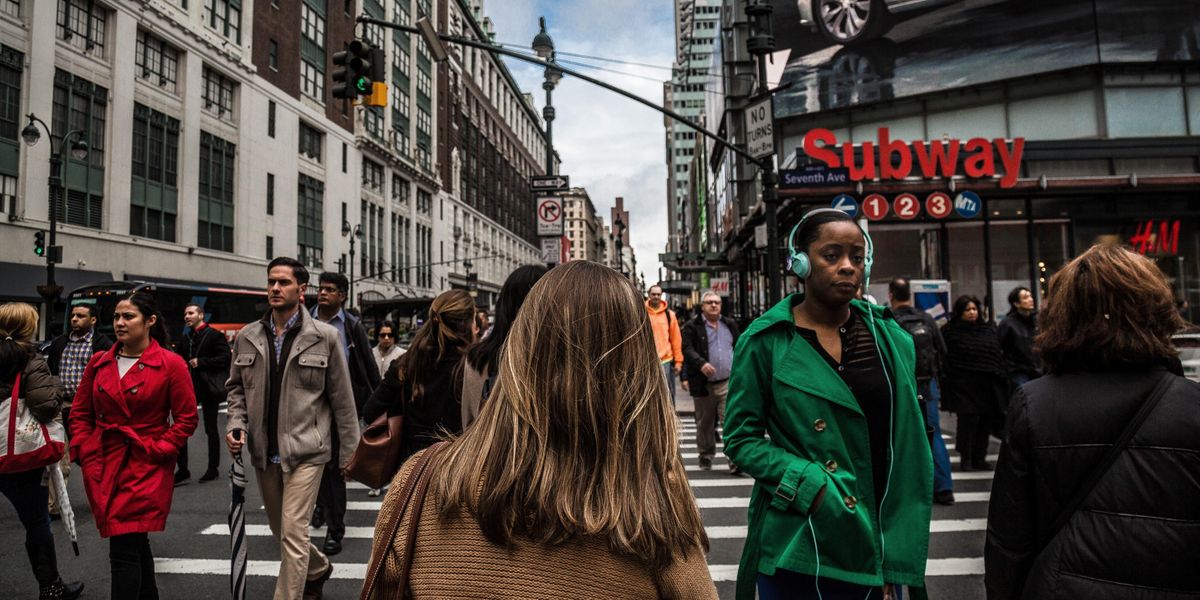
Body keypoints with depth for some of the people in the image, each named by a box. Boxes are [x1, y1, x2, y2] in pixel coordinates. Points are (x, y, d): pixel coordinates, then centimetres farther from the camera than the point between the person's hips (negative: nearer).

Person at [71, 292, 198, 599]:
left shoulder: (171, 364, -8)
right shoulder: (99, 363, 8)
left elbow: (187, 418, -6)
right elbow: (80, 414, 14)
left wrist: (157, 450, -13)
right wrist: (85, 452, 2)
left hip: (146, 468, -5)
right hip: (103, 467, 5)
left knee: (124, 551, -8)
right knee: (136, 545, 19)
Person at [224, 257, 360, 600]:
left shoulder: (324, 337, -8)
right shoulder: (247, 337, 4)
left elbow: (342, 399, -5)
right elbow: (236, 387, 15)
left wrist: (350, 453, -4)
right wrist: (236, 425, -4)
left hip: (305, 451, -5)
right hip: (264, 453, 5)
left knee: (293, 534, -7)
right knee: (281, 530, 20)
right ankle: (318, 569, 47)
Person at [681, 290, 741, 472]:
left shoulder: (730, 325, 13)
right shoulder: (691, 326, 0)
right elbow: (687, 349, -10)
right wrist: (701, 363, -27)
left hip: (728, 383, 1)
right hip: (703, 384, -1)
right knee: (704, 423, 12)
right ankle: (706, 456, 29)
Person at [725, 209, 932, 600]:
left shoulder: (890, 337, 1)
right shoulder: (765, 341, -10)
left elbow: (908, 446, 3)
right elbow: (741, 439, -7)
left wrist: (900, 553, -1)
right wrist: (811, 486, -20)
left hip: (878, 543, 3)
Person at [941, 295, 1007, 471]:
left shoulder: (989, 330, 15)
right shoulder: (950, 332, -1)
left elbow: (999, 355, 17)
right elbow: (946, 360, -6)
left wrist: (1000, 377, 9)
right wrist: (948, 385, -12)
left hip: (988, 385, 5)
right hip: (964, 386, -5)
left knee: (987, 419, 6)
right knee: (968, 418, -10)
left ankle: (979, 457, 19)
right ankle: (966, 458, 1)